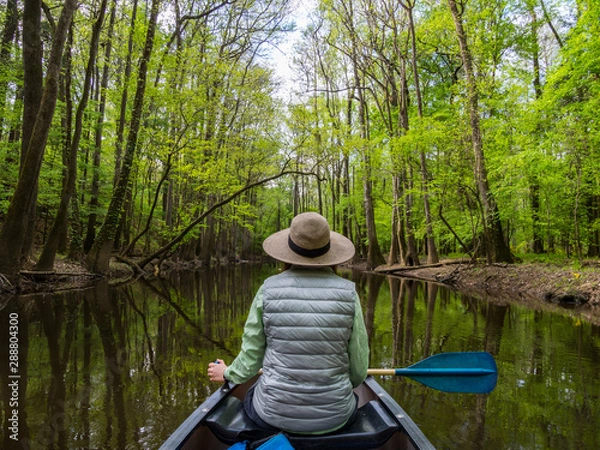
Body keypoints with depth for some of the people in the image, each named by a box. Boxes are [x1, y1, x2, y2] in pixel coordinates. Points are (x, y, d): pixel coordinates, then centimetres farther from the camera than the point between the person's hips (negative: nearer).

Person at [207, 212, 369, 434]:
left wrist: (228, 374, 19)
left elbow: (251, 356, -4)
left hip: (273, 414, 0)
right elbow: (358, 368, -5)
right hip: (334, 417, 1)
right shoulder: (348, 293, -13)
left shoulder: (269, 289, -13)